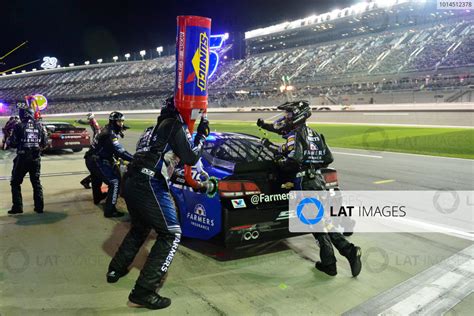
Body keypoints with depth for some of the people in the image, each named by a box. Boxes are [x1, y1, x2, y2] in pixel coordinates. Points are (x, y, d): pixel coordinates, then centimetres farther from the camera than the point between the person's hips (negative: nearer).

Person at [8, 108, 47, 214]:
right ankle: (39, 206, 9)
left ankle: (17, 207, 6)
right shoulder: (39, 126, 2)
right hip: (36, 158, 3)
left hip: (22, 158, -3)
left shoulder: (19, 126, -9)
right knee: (36, 182, 13)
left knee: (16, 183, 10)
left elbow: (13, 143, -9)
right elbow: (44, 143, 5)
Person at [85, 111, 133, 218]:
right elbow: (120, 151, -30)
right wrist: (135, 159, -31)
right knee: (115, 182, -17)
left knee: (97, 178, 34)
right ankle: (109, 210, -19)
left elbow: (114, 149, 18)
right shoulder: (110, 133, -22)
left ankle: (97, 197, 63)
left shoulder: (108, 130, 9)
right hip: (97, 161, -11)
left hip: (91, 159, 11)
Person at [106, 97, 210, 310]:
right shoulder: (175, 125, 1)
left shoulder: (153, 129, 25)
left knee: (139, 228, 29)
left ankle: (115, 270, 40)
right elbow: (190, 158, -2)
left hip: (131, 183, 9)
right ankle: (144, 291, -6)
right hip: (150, 185, -9)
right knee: (171, 234, -3)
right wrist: (202, 135, 11)